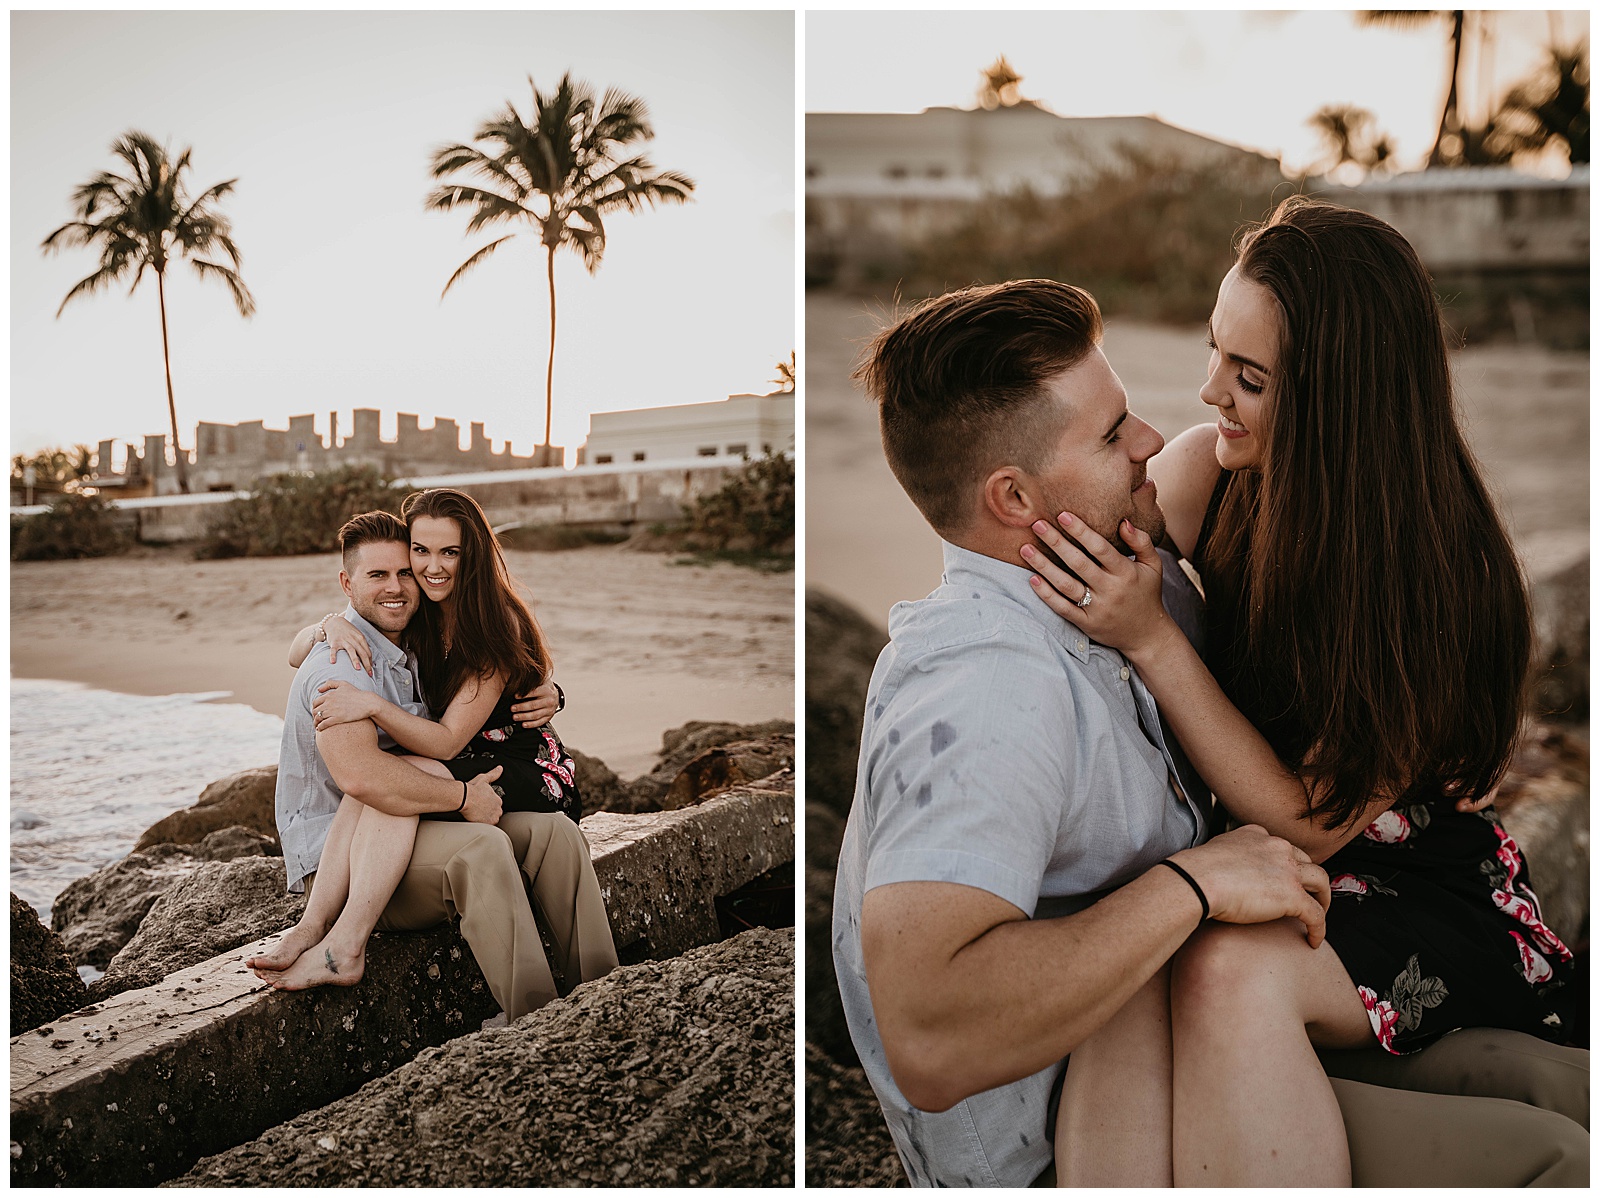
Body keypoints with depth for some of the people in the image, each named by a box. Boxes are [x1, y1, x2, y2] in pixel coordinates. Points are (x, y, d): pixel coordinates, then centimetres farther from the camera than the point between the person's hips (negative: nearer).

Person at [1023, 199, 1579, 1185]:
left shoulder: (1432, 569, -20)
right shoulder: (1214, 471, -6)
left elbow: (1312, 822, -20)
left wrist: (1150, 636, -27)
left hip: (1427, 894, -3)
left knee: (1230, 971, -37)